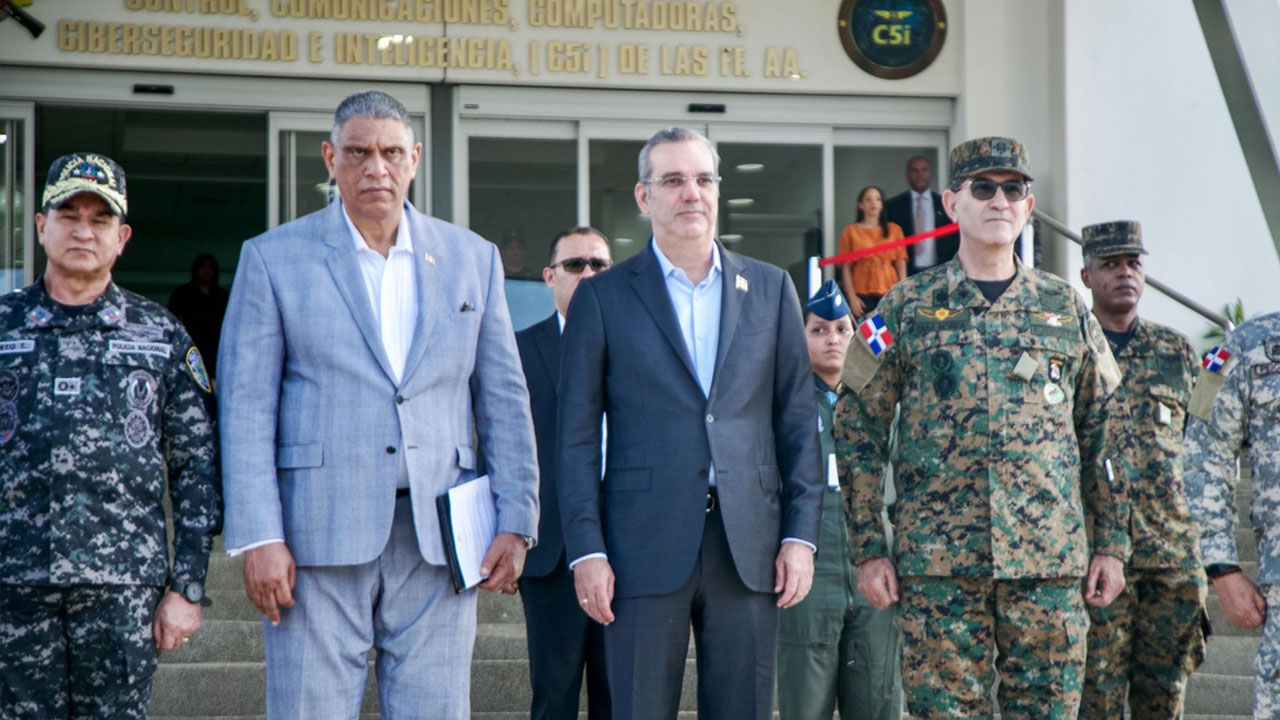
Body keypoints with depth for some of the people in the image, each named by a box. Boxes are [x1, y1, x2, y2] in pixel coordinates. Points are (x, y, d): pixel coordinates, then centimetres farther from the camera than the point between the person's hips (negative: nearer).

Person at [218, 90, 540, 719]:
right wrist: (258, 537, -9)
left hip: (437, 540, 2)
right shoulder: (274, 258, 4)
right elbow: (246, 405, -1)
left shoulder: (472, 258, 12)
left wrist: (515, 523, 4)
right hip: (318, 536, -2)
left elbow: (503, 401, 12)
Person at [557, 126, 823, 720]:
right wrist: (586, 551, -6)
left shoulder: (770, 288, 12)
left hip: (748, 548, 2)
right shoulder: (603, 297, 5)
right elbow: (576, 437, 2)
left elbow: (797, 420, 11)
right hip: (646, 546, -2)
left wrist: (801, 534, 2)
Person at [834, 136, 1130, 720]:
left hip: (1050, 561, 2)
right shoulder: (907, 308, 5)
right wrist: (868, 549, -1)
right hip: (938, 563, -2)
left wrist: (1112, 544, 10)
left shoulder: (1066, 309, 11)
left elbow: (1105, 431, 15)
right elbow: (858, 430, 5)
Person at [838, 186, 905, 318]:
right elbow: (846, 267, 4)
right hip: (862, 295, -1)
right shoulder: (851, 231, 7)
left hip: (889, 293, 1)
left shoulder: (894, 230, 11)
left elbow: (901, 264, 8)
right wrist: (852, 297, -5)